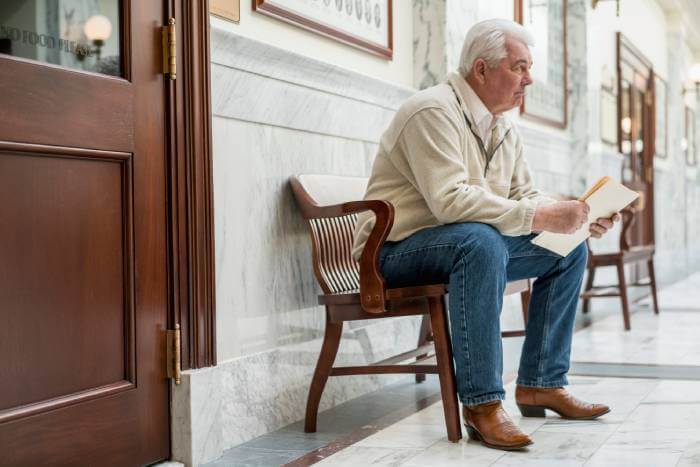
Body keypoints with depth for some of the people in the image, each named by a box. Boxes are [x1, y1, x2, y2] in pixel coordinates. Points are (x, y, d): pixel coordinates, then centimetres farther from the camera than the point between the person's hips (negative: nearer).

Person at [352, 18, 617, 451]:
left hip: (470, 244, 9)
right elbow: (451, 200, -30)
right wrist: (539, 217, -32)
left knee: (569, 250, 3)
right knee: (481, 240, -38)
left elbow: (524, 195, 11)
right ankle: (482, 405, -34)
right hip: (398, 250, -9)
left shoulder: (505, 129, 11)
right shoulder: (434, 110, -19)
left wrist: (574, 216, -9)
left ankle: (541, 383, 7)